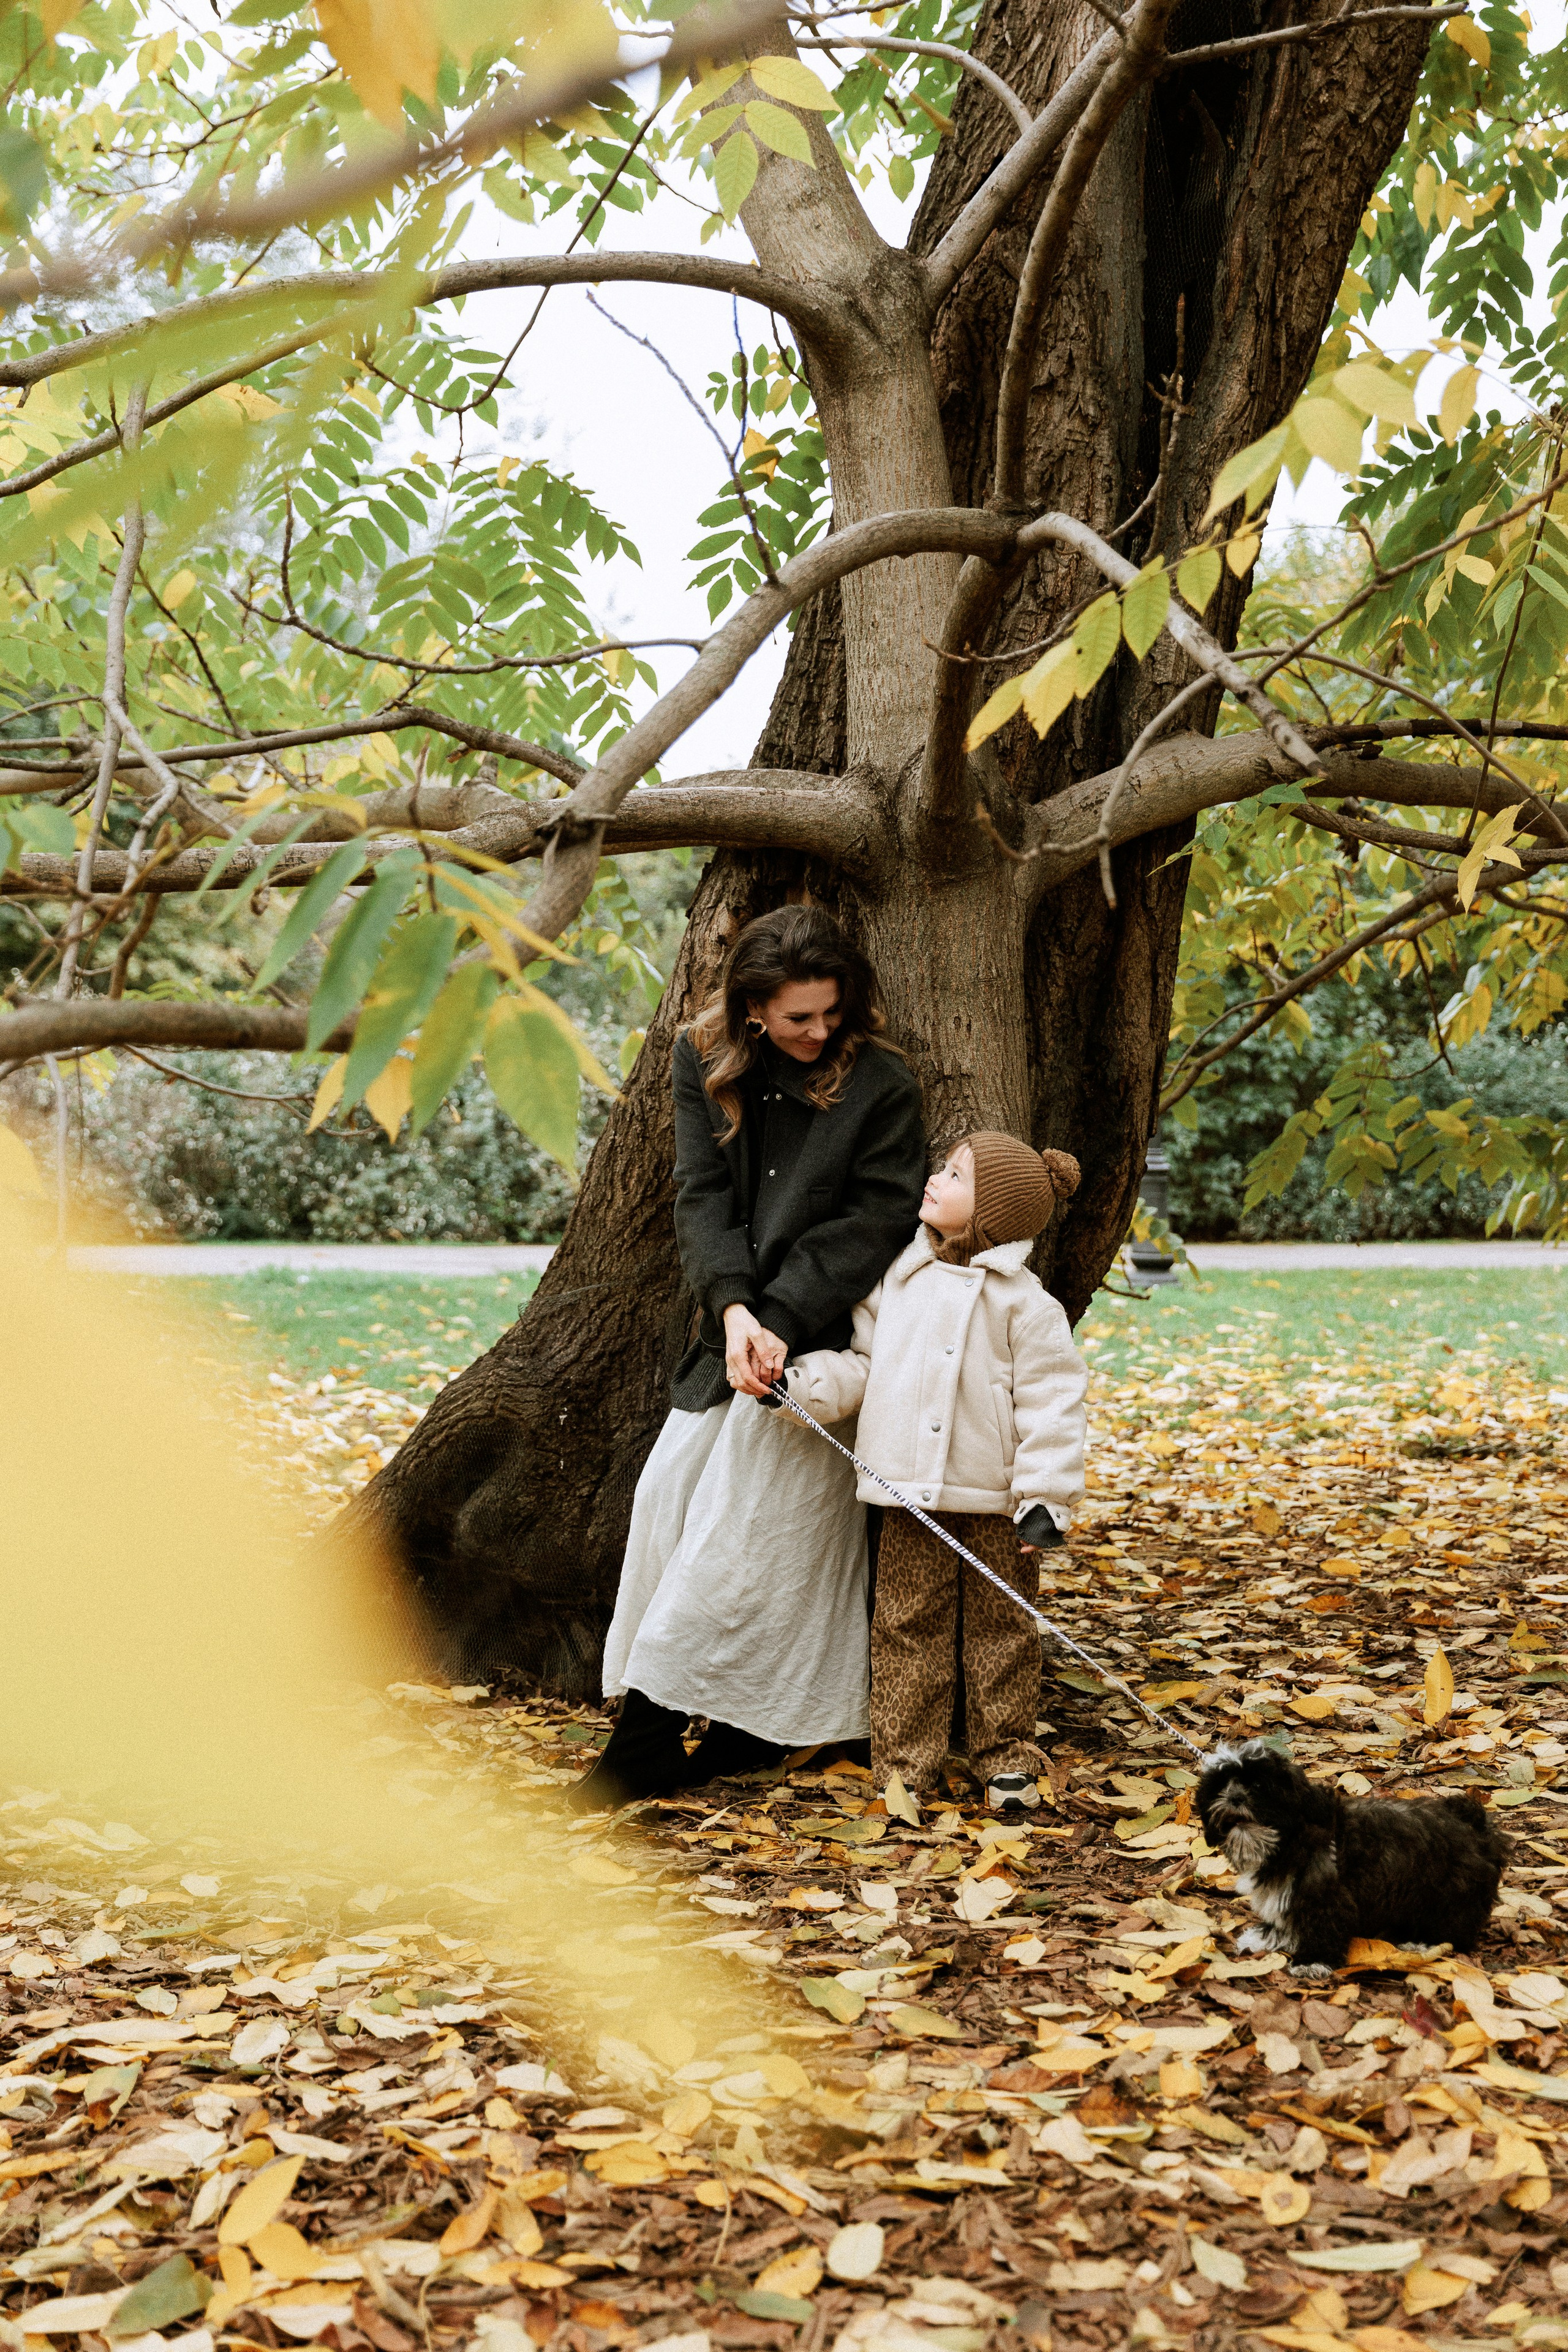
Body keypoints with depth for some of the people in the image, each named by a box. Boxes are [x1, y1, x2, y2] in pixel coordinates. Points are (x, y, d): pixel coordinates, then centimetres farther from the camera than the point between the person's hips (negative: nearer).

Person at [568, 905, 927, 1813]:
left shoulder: (884, 1085, -10)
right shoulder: (707, 1065, 2)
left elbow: (874, 1222, -13)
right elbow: (702, 1196, -4)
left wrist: (779, 1323, -22)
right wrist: (734, 1308, -20)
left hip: (821, 1342, -6)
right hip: (736, 1329, 6)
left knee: (745, 1527, -6)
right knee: (669, 1490, 3)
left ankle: (650, 1739, 2)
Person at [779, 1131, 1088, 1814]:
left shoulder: (1024, 1303, -7)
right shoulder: (896, 1282, 6)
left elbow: (1051, 1401, -8)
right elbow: (861, 1363, 13)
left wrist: (1046, 1499, -12)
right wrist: (803, 1383, -5)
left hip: (994, 1505, -3)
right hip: (910, 1499, 3)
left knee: (999, 1630, 8)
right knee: (907, 1629, 7)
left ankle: (1007, 1758, 23)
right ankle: (904, 1761, 17)